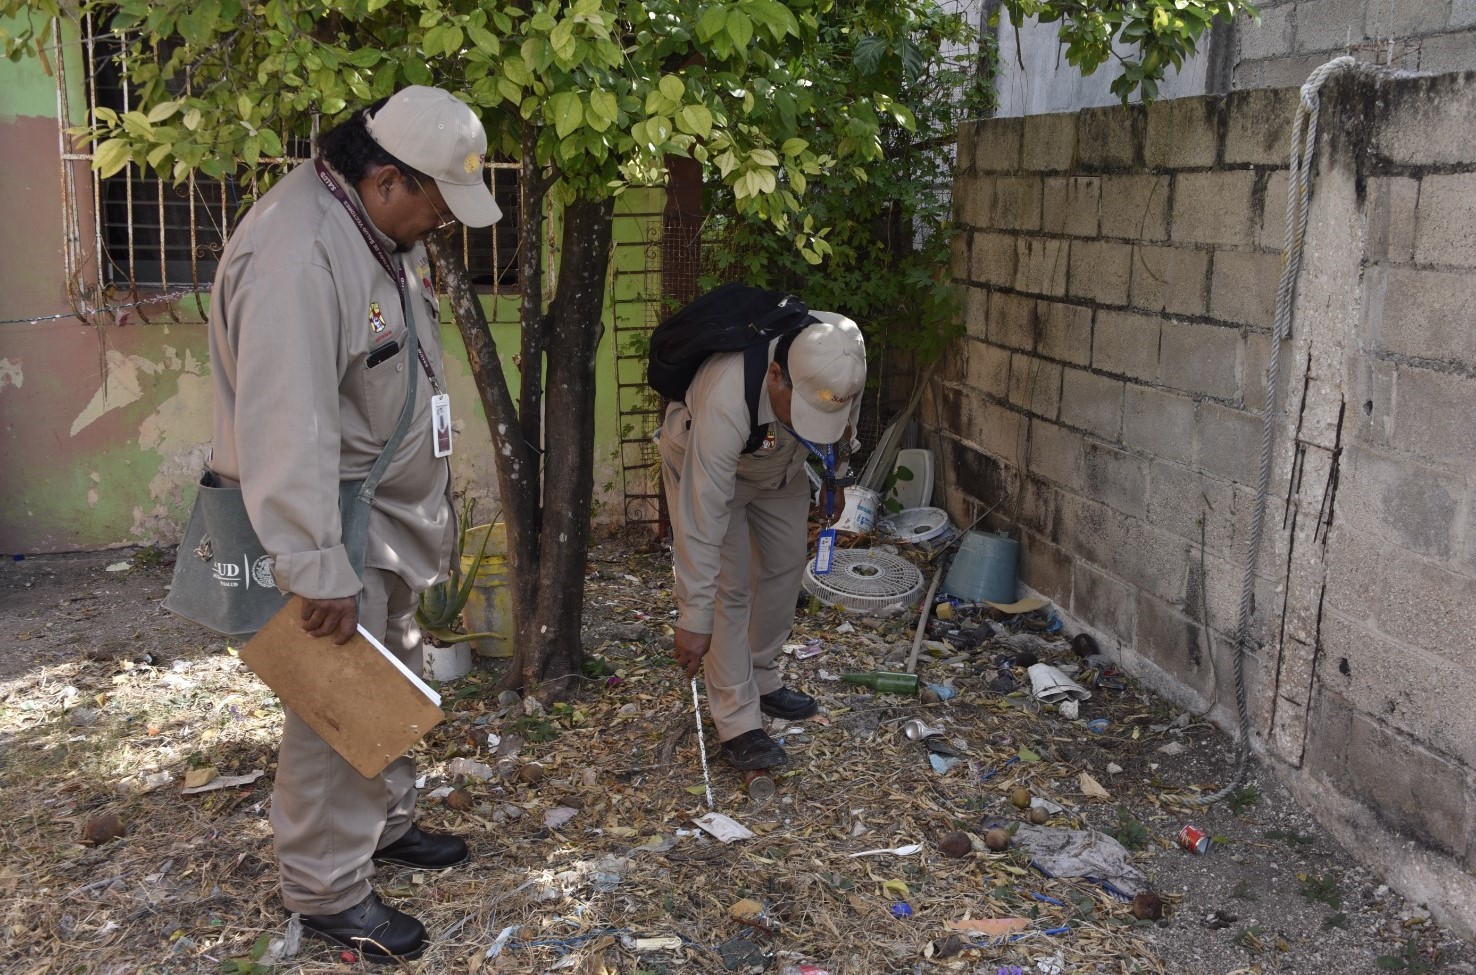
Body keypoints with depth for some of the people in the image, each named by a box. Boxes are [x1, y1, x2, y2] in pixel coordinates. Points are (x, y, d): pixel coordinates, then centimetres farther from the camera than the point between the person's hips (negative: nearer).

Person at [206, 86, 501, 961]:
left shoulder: (387, 226, 4)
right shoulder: (296, 256, -28)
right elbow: (287, 430, -31)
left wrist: (429, 498, 20)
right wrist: (319, 572, -30)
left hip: (392, 502, 10)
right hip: (326, 512, -10)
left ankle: (386, 823, 41)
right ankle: (329, 891, 16)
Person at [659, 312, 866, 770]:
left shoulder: (837, 357, -30)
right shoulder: (726, 401, -45)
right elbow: (702, 520, -42)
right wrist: (694, 619, -40)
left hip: (779, 464, 6)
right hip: (702, 463, -6)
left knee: (785, 568, 12)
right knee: (729, 587, -11)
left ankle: (761, 680, 31)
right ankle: (738, 724, -3)